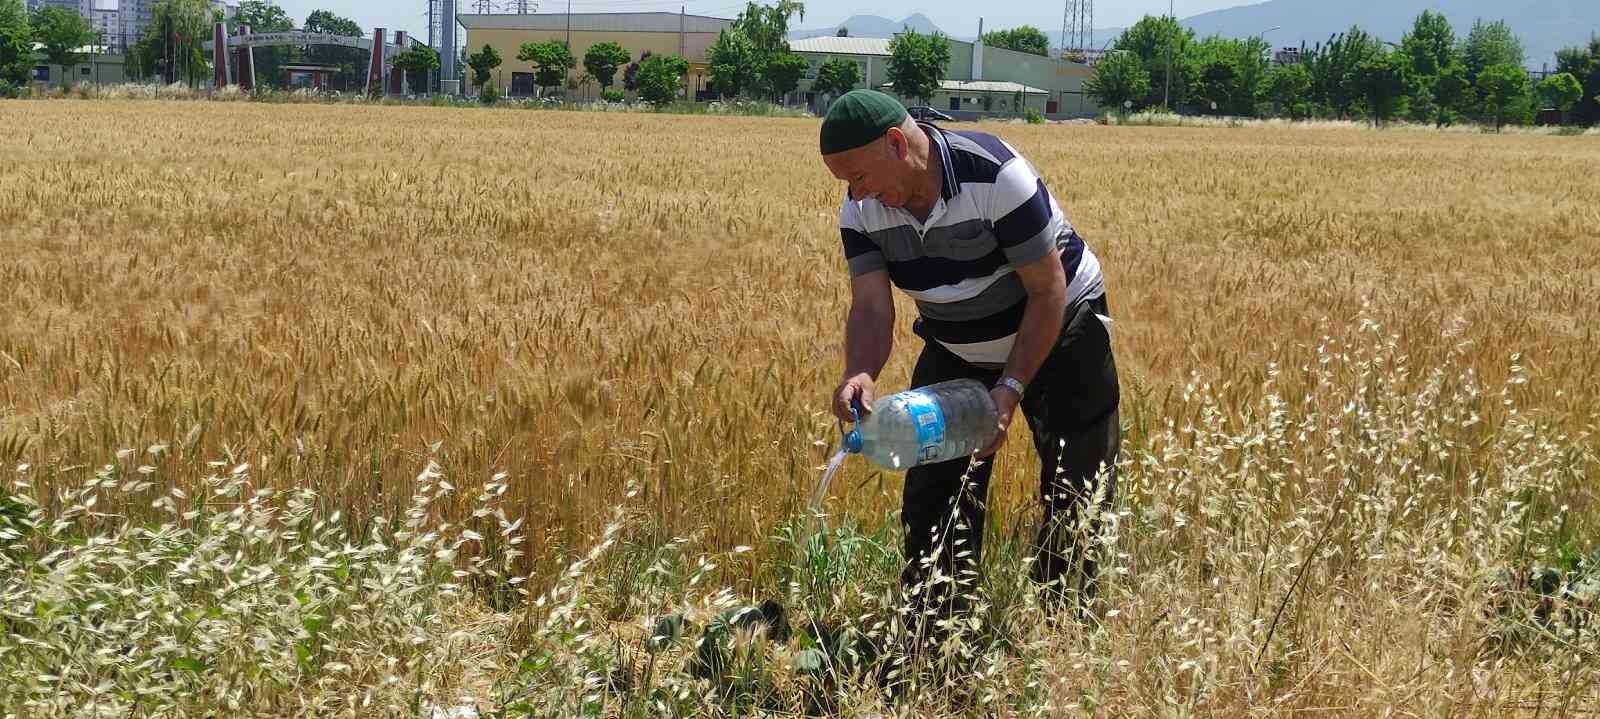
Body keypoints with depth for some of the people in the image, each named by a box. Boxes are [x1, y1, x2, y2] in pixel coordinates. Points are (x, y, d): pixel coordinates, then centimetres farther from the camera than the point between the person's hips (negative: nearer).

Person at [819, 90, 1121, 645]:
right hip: (956, 351, 5)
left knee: (1076, 497, -1)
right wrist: (860, 375, -41)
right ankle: (928, 650, 9)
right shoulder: (862, 210, -15)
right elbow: (871, 307, -20)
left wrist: (1011, 387, -31)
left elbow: (1048, 292, -27)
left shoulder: (997, 177, -32)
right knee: (932, 498, 2)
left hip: (1059, 337, -5)